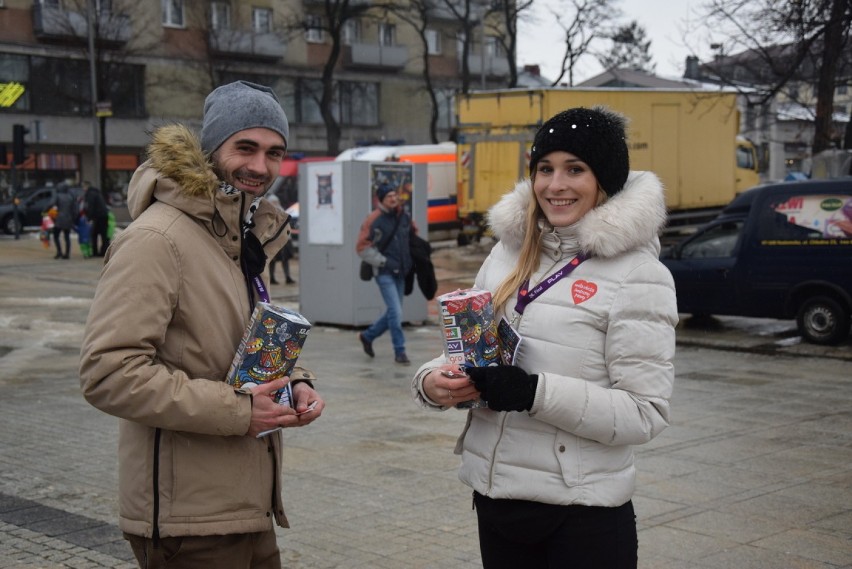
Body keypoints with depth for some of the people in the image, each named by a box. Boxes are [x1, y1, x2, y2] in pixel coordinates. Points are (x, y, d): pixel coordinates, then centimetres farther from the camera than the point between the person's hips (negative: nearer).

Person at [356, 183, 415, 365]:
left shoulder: (404, 216, 5)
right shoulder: (374, 219, -12)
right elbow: (362, 247, -11)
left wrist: (409, 260, 13)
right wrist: (383, 262, -14)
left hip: (400, 272, 7)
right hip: (385, 273, -7)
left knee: (393, 313, 14)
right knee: (395, 312, -12)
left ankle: (368, 336, 34)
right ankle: (399, 352, -1)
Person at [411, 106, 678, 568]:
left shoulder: (636, 274, -10)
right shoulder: (508, 250, 6)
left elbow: (644, 413, -15)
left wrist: (536, 393, -24)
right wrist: (434, 382, -9)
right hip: (494, 496, 5)